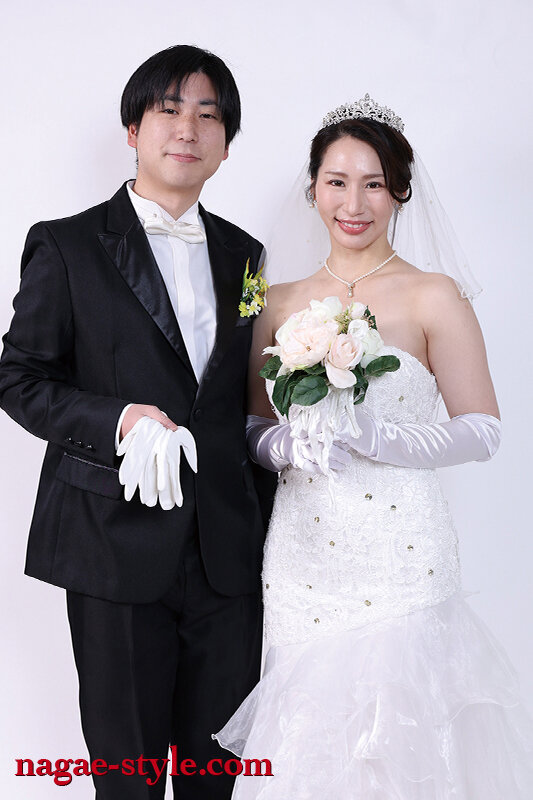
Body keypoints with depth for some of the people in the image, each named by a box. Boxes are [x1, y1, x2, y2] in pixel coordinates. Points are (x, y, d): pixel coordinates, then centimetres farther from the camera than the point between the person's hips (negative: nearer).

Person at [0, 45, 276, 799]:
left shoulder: (243, 254, 11)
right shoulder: (68, 247, -1)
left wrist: (268, 517, 11)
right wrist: (121, 420, -19)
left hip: (229, 554, 4)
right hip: (118, 549, -3)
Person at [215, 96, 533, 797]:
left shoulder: (433, 296, -2)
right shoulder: (280, 302, 10)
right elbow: (253, 423, 14)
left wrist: (371, 436, -17)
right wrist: (282, 444, -9)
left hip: (398, 551, -3)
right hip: (301, 554, 3)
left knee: (396, 744, -2)